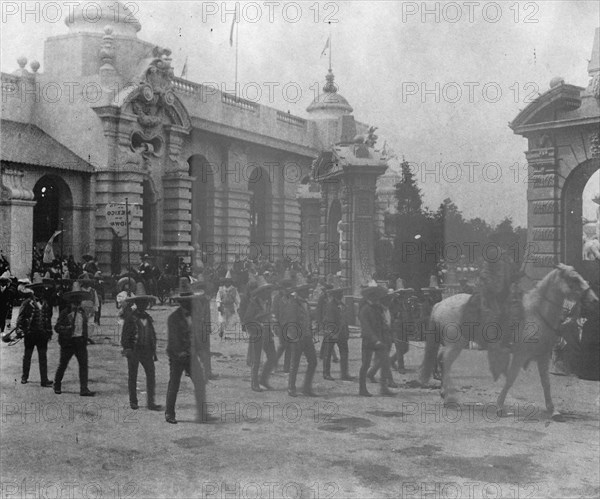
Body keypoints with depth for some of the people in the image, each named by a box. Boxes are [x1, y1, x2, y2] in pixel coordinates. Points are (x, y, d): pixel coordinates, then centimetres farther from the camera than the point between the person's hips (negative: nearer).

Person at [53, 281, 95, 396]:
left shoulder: (83, 313, 11)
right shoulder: (65, 313, -5)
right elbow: (57, 327, -6)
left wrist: (85, 339, 12)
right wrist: (67, 328, -23)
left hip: (80, 342, 4)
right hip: (68, 342, -4)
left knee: (84, 364, -7)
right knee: (62, 365, 8)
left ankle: (84, 389, -7)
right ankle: (57, 386, 29)